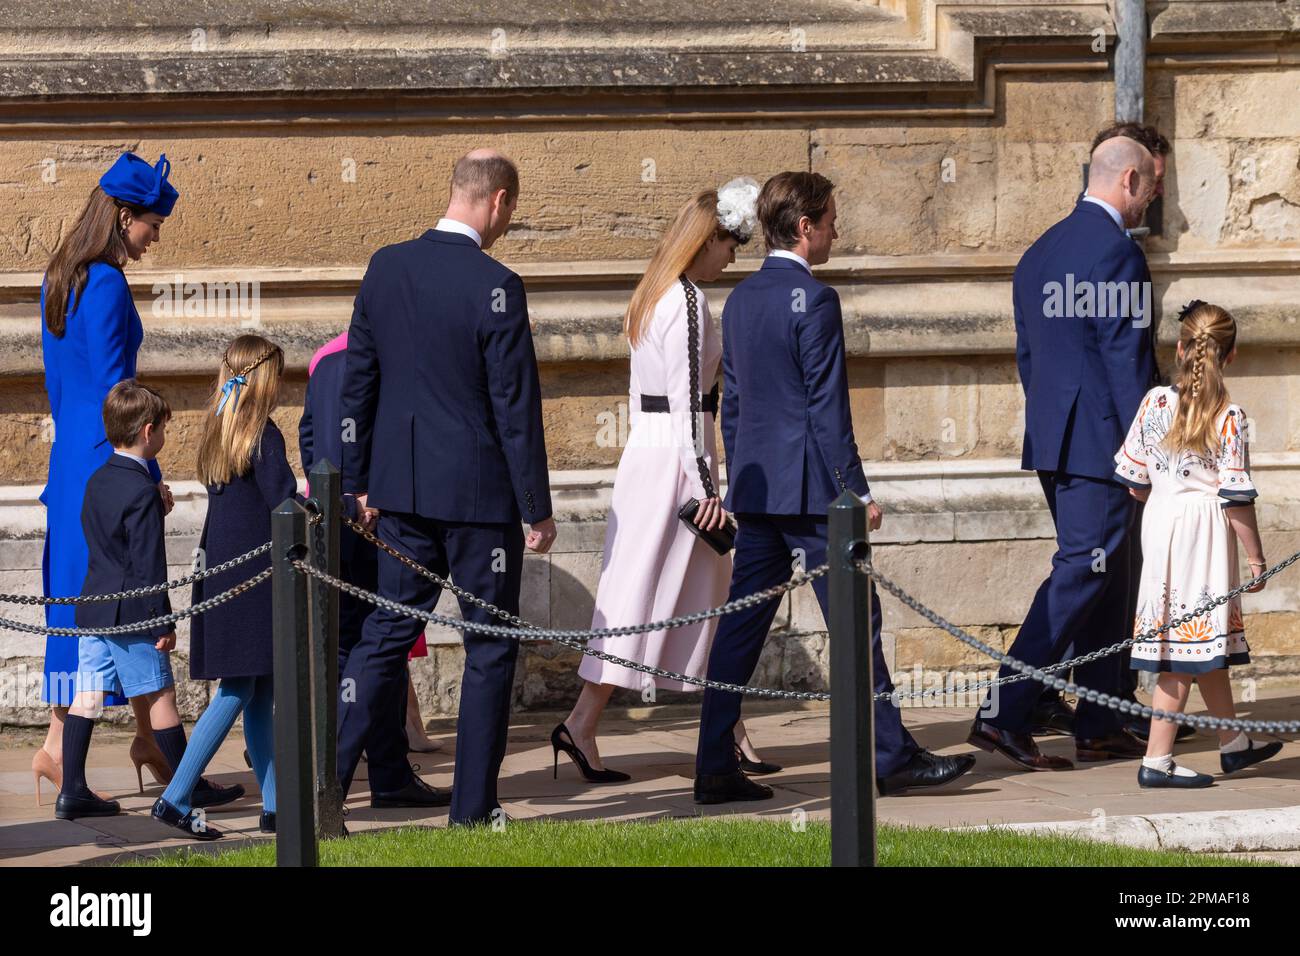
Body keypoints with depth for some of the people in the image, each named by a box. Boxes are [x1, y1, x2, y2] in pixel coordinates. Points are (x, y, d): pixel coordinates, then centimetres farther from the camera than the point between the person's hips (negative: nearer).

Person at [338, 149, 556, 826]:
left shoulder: (385, 268, 2)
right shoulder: (494, 286, -16)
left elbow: (357, 381, 8)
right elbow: (516, 408, -14)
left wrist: (359, 480, 17)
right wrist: (537, 509, -7)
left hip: (402, 489, 6)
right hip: (479, 490, -6)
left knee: (388, 630, 17)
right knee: (490, 646, 4)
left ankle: (330, 774, 15)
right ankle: (473, 806, 5)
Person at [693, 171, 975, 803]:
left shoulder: (740, 300, 12)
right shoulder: (813, 300, -13)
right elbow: (828, 408, -15)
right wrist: (857, 493, -12)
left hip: (755, 488, 8)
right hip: (810, 489, -8)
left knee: (741, 625, 6)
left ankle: (715, 768, 4)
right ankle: (890, 757, 5)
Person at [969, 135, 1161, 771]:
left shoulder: (1039, 253, 15)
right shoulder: (1116, 252, -14)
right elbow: (1127, 360, -17)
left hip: (1052, 442, 10)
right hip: (1099, 443, -10)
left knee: (1104, 580, 15)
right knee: (1080, 576, -8)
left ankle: (1100, 727, 17)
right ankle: (1004, 716, -13)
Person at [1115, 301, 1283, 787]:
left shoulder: (1155, 401, 0)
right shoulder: (1230, 417, -13)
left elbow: (1133, 481, 5)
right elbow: (1237, 497, -13)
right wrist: (1256, 556, -3)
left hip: (1160, 518, 6)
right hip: (1205, 528, -6)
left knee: (1208, 639, 19)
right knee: (1190, 644, -2)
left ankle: (1233, 743, 33)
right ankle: (1157, 760, -3)